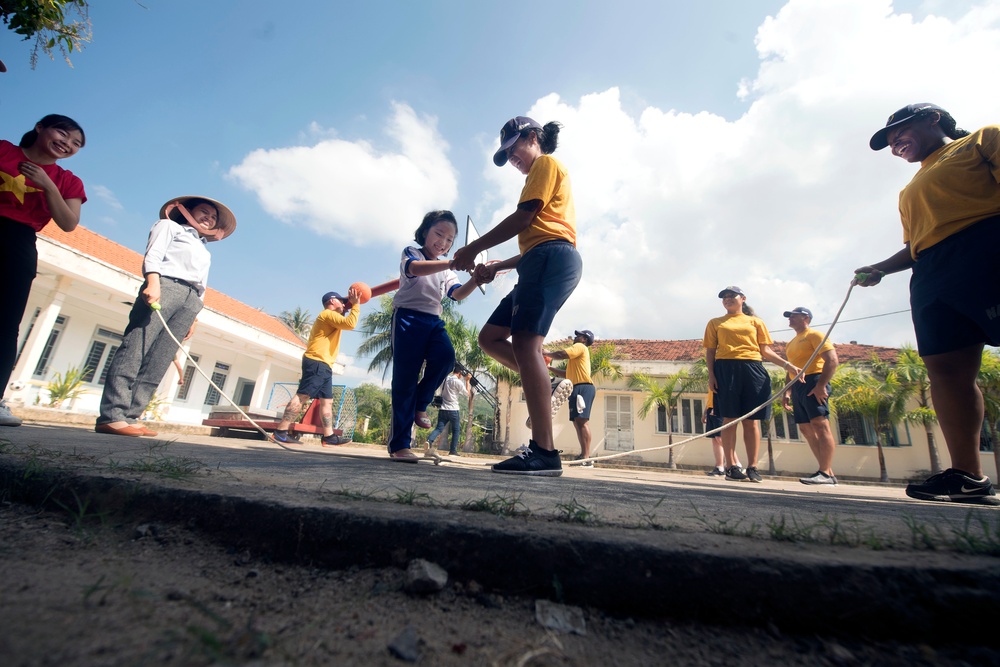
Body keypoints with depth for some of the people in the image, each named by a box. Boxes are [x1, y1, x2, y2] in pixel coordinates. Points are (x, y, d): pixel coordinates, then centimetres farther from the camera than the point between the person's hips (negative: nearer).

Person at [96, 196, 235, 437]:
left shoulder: (205, 251, 34)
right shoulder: (169, 226, 20)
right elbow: (152, 256, 2)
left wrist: (193, 317, 12)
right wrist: (153, 283, -16)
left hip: (191, 299, 5)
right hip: (165, 285, -5)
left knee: (159, 361, -7)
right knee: (135, 349, -15)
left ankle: (130, 417, -10)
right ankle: (111, 415, -20)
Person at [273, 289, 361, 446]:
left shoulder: (330, 318, 27)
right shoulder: (328, 314, -4)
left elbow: (346, 322, 35)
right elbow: (350, 324, -16)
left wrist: (352, 306, 24)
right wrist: (356, 305, -7)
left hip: (324, 365, 11)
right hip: (317, 362, -11)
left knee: (327, 400, 5)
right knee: (302, 395, -13)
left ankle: (328, 435, 4)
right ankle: (280, 431, -13)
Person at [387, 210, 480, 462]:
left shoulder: (446, 268, 22)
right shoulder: (411, 253, 6)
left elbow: (457, 293, 4)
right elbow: (414, 268, -21)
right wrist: (451, 263, -35)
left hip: (433, 321, 5)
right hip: (409, 317, -5)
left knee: (445, 356, -26)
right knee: (405, 377, -7)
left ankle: (419, 404, -1)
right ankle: (399, 444, -1)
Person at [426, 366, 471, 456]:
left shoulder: (445, 378, 9)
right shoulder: (457, 382, -10)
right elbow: (467, 393, -3)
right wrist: (467, 380, 3)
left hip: (442, 409, 5)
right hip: (453, 410, -5)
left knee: (439, 428, 2)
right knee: (456, 430, 10)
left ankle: (429, 440, -24)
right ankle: (453, 451, 11)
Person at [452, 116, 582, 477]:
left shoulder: (546, 163, 8)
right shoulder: (541, 173, 35)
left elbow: (522, 218, -8)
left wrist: (473, 249, -3)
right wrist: (496, 267, 18)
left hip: (552, 259, -10)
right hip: (543, 263, 10)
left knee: (525, 342, -21)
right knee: (489, 337, 5)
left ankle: (544, 452, -24)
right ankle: (544, 383, 1)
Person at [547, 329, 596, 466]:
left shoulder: (580, 347, 4)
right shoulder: (577, 354, 33)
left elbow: (561, 354, -13)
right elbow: (567, 374, 30)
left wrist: (547, 353, 3)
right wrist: (549, 368, 26)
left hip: (583, 388, -10)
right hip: (578, 389, 10)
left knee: (581, 421, -17)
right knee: (578, 422, 7)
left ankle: (586, 457, -22)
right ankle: (584, 456, 8)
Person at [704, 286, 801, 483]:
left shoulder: (755, 321, 18)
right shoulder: (715, 323, 16)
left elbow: (766, 351, 13)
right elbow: (710, 351, 9)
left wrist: (788, 365, 0)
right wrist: (711, 375, -3)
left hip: (752, 370, 1)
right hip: (726, 370, -1)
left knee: (752, 420, 0)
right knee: (729, 418, -4)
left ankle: (752, 467, 5)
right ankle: (731, 466, 0)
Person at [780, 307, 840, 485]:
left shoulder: (814, 335, 0)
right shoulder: (791, 343, 24)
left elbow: (832, 360, -12)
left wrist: (821, 385, -21)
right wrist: (787, 392, 16)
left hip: (813, 382, -9)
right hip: (797, 387, 9)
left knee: (820, 424, -13)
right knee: (806, 429, 5)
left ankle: (826, 473, -14)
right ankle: (827, 471, 9)